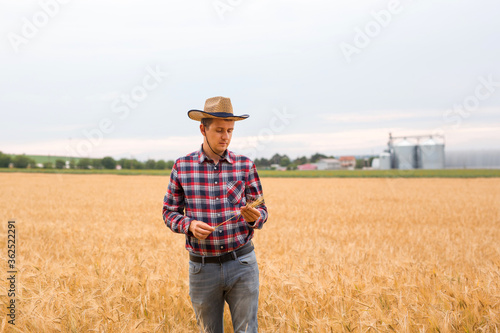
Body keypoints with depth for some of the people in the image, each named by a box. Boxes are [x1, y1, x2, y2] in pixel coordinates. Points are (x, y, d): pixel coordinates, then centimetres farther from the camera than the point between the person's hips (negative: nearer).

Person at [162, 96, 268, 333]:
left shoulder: (245, 166, 1)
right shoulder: (182, 167, 0)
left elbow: (261, 210, 5)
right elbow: (169, 212, 5)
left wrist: (254, 217, -19)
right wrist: (190, 225, -15)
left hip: (241, 263, 0)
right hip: (202, 266, 1)